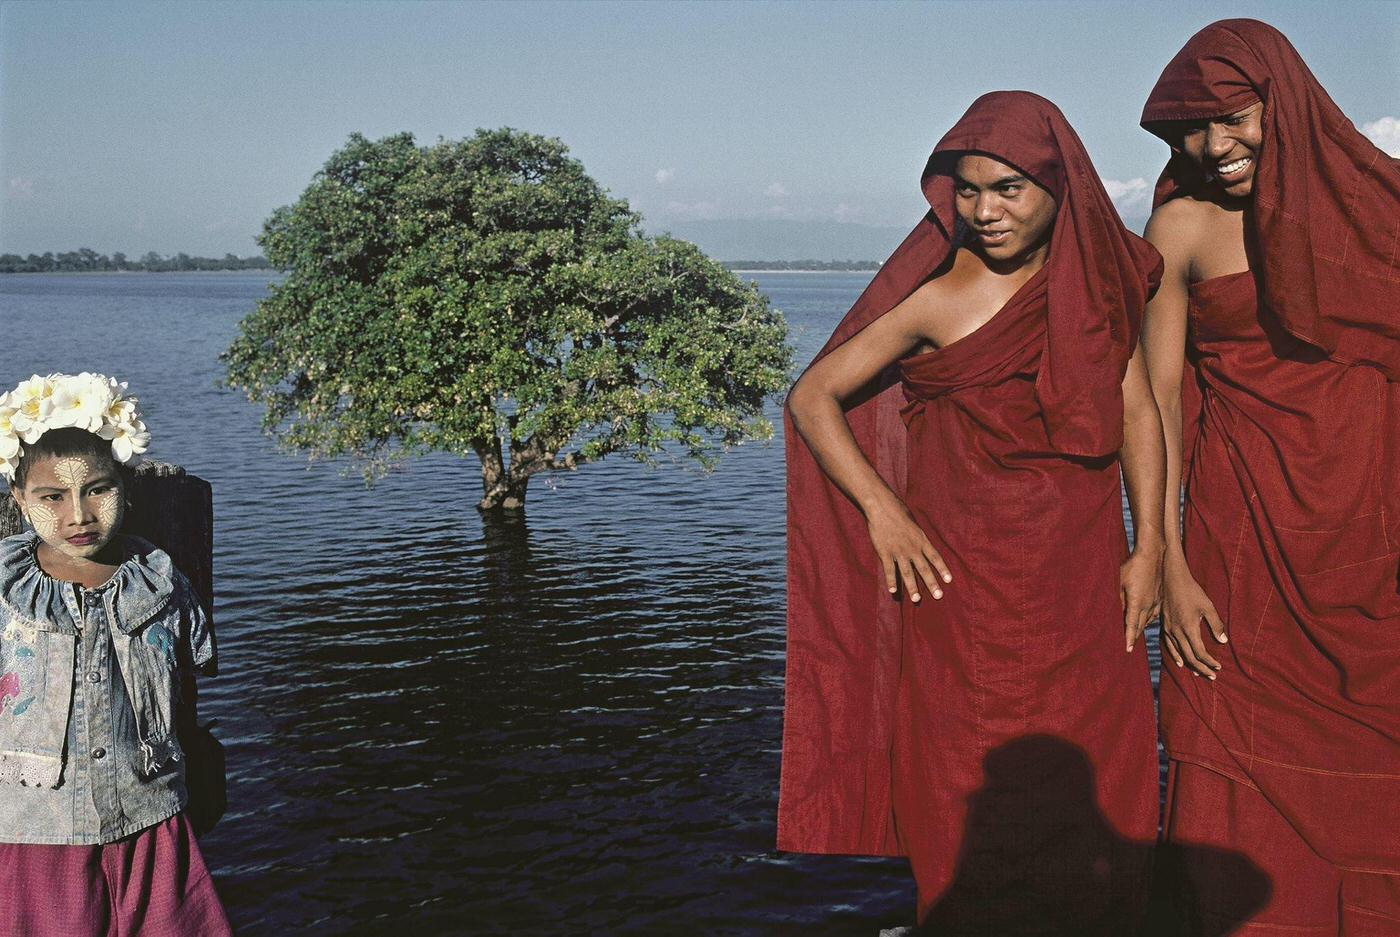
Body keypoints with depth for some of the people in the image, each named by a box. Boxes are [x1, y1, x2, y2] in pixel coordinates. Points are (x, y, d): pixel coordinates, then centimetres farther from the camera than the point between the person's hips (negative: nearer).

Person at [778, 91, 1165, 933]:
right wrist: (883, 509, -13)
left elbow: (1138, 410, 9)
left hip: (1083, 575, 4)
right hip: (966, 573, -4)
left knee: (1094, 783, 9)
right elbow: (812, 397, -5)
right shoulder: (938, 296, -8)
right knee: (976, 800, 3)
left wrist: (1149, 548, 2)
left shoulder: (1097, 275, 4)